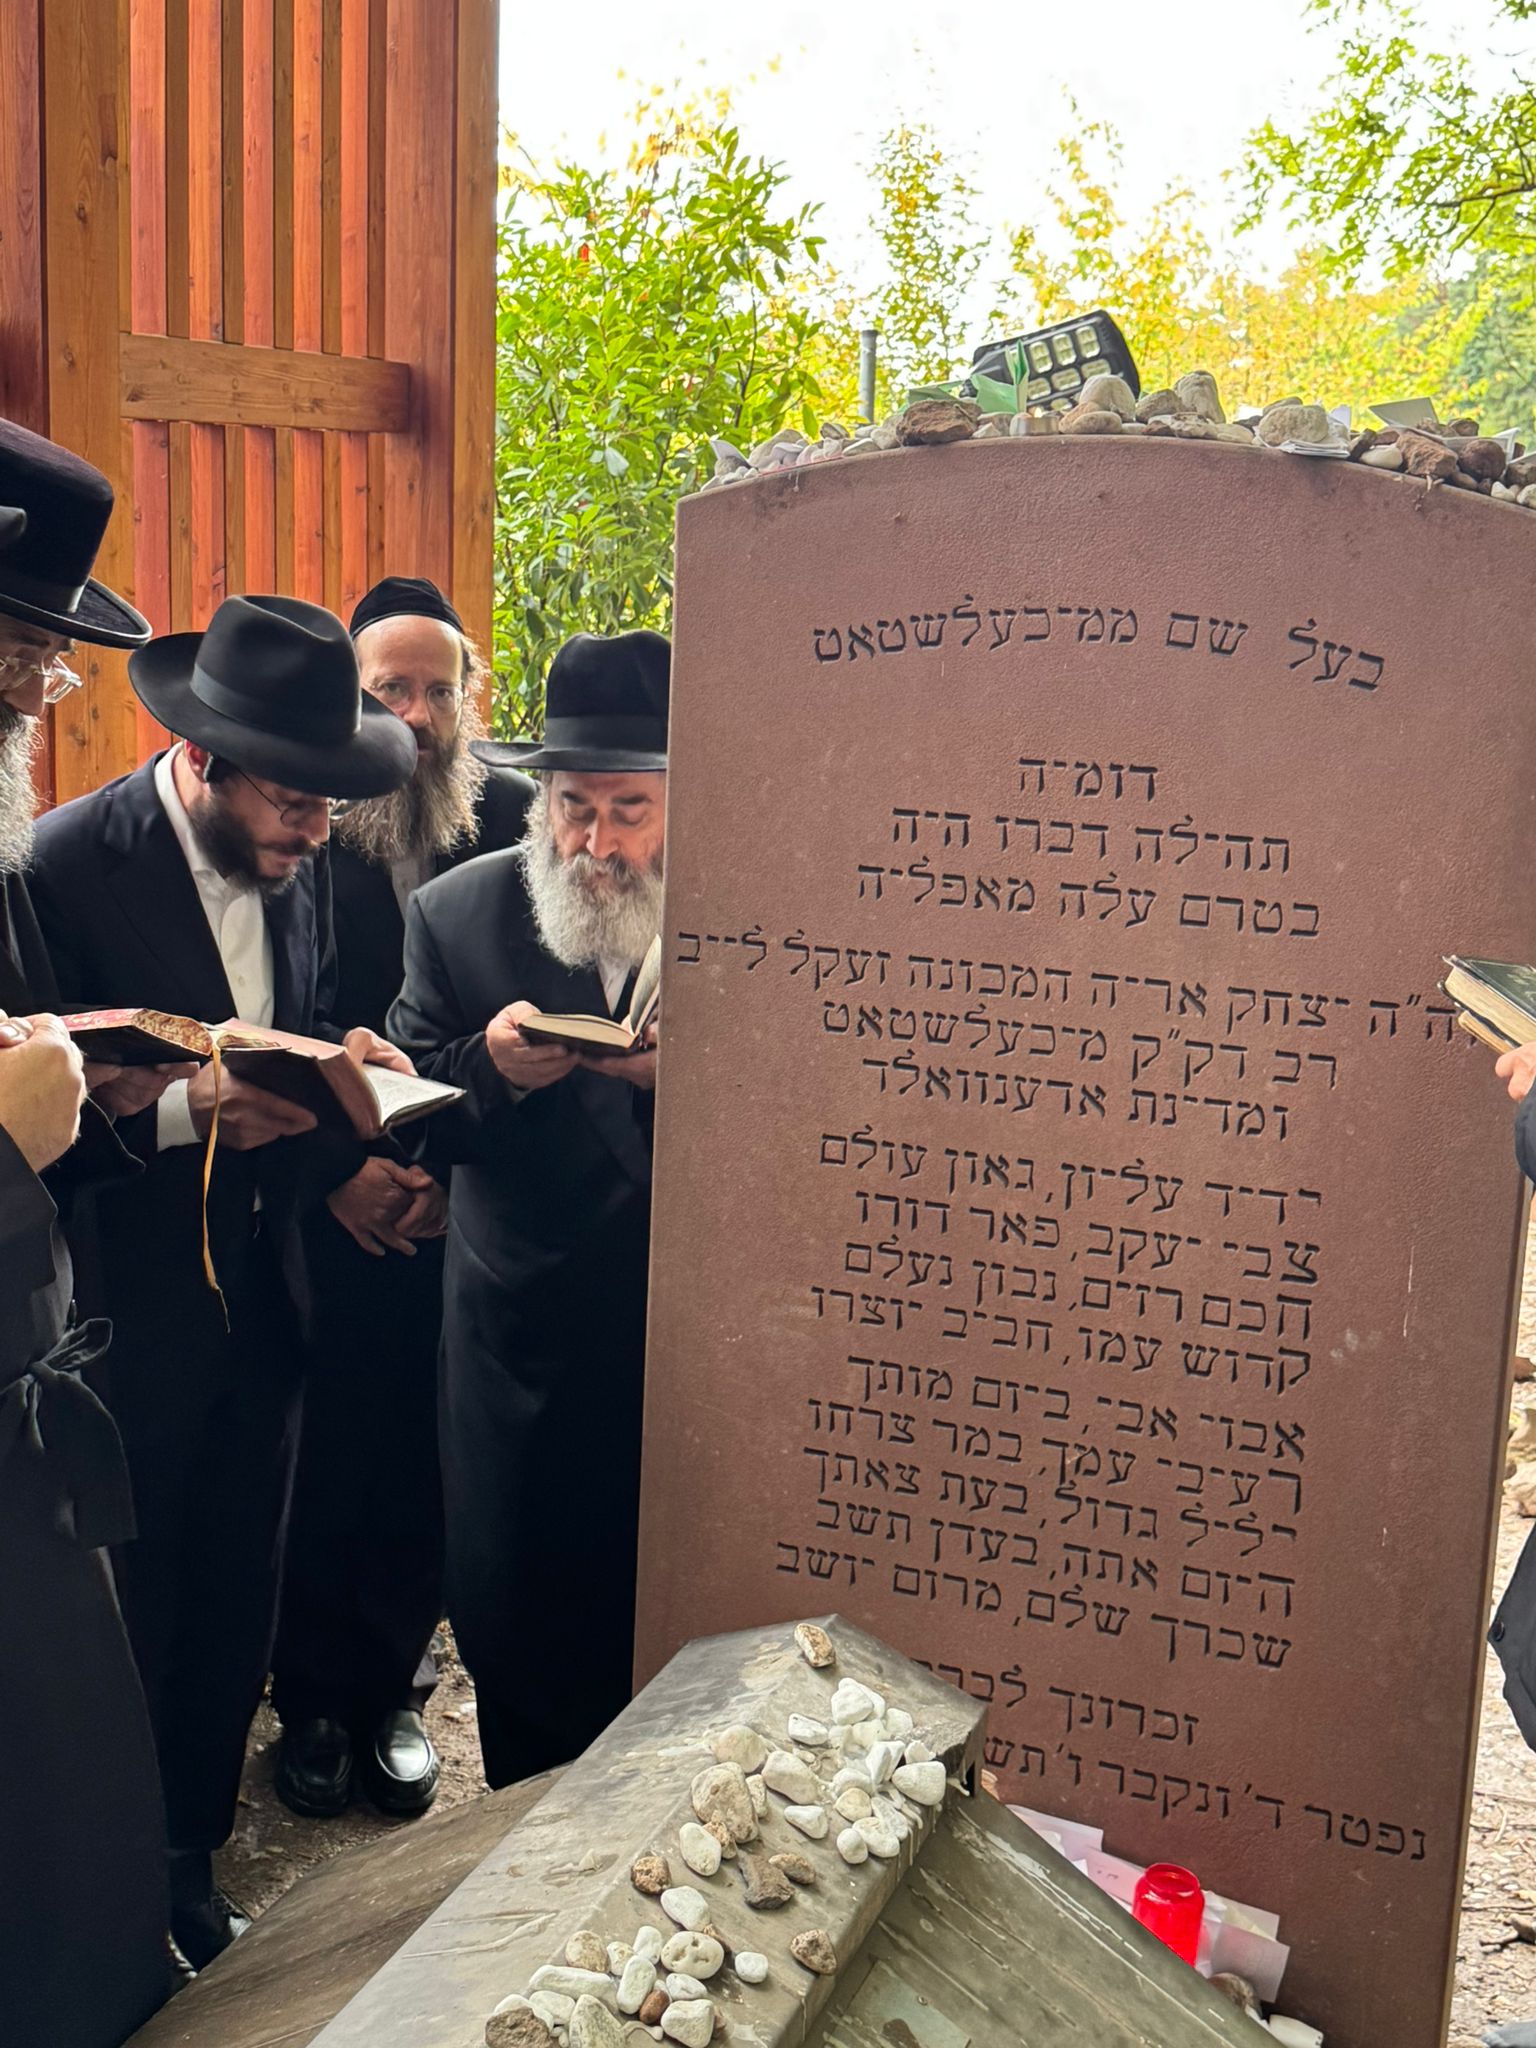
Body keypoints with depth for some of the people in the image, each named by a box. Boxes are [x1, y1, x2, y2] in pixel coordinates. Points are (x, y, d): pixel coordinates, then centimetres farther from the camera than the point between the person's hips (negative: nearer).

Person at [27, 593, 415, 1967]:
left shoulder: (302, 864, 4)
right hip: (133, 1311, -5)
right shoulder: (66, 864, -16)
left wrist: (340, 1075, -8)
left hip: (261, 1297, 6)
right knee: (129, 1617, 7)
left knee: (234, 1609, 14)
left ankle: (192, 1868, 34)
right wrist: (187, 1108, -28)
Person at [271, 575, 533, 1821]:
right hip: (323, 1211, -1)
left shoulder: (518, 821, -1)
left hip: (462, 1215, 1)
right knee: (325, 1467, 9)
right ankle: (315, 1703, 27)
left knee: (428, 1466, 9)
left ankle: (393, 1691, 28)